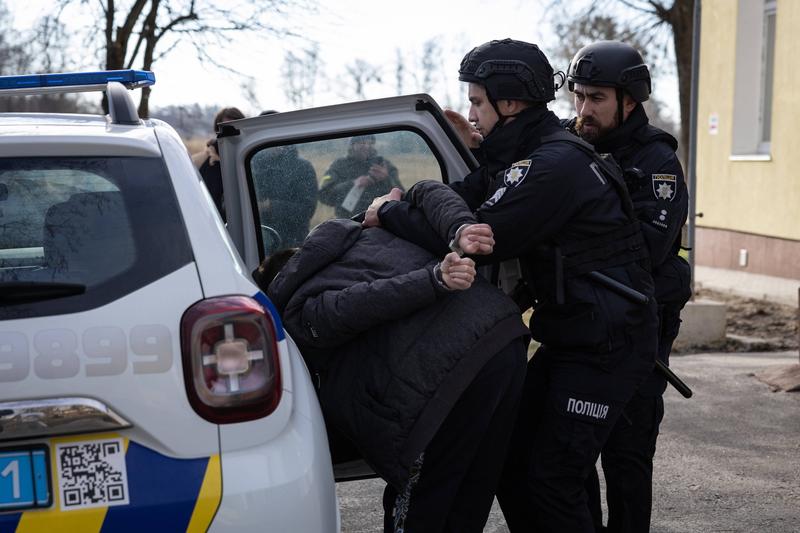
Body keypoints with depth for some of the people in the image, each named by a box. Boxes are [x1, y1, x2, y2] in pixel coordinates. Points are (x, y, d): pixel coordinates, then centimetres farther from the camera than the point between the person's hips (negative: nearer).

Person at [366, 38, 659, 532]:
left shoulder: (556, 166, -22)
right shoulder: (527, 156, 11)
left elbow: (479, 236, -25)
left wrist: (391, 213, -13)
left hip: (607, 348, -10)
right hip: (567, 338, 10)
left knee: (553, 478, -6)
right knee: (511, 459, 11)